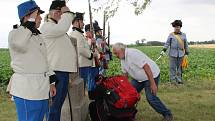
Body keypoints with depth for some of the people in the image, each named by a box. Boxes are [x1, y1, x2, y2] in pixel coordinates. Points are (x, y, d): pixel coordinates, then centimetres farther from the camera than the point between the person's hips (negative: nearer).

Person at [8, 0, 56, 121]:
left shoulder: (38, 36, 18)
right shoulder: (15, 33, -7)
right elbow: (20, 44, -32)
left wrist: (51, 82, 18)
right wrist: (31, 21, -23)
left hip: (42, 88, 8)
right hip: (26, 88, -8)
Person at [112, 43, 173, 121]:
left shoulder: (132, 53, -26)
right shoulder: (122, 59, 3)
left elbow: (146, 67, -29)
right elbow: (125, 74, 14)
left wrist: (152, 84, -29)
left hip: (151, 75, -9)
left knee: (151, 97, -15)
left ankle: (167, 114, 2)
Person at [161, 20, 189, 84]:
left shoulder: (183, 35, 13)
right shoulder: (171, 35, 6)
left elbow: (186, 44, 16)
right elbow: (167, 43, 0)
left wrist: (186, 53, 14)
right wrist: (163, 50, -12)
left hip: (181, 54, 2)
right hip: (173, 53, -2)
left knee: (179, 67, 7)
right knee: (172, 67, 0)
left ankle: (179, 79, 16)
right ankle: (173, 79, 7)